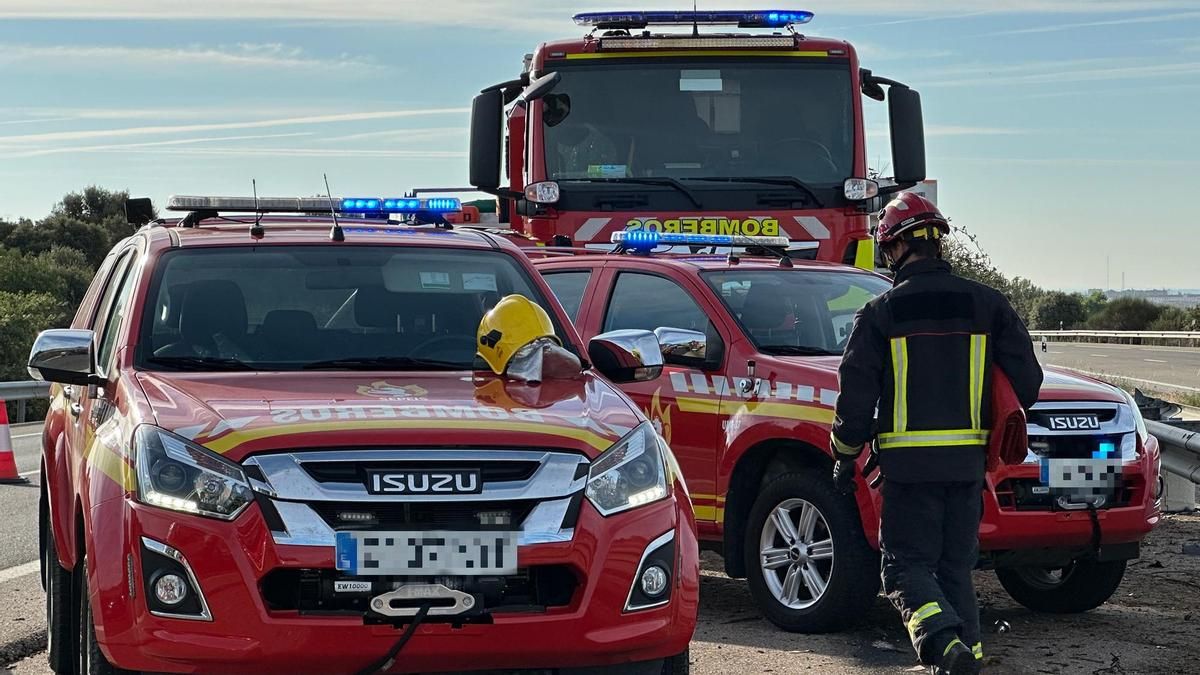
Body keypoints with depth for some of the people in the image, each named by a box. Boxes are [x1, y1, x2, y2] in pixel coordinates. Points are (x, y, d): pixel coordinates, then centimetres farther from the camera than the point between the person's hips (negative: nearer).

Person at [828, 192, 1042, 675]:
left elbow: (855, 396, -5)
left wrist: (845, 458, 8)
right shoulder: (987, 304, 5)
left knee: (906, 565, 0)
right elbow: (1027, 380, 6)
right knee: (956, 566, 15)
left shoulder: (880, 314, -5)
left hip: (909, 460, -4)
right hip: (968, 459, 4)